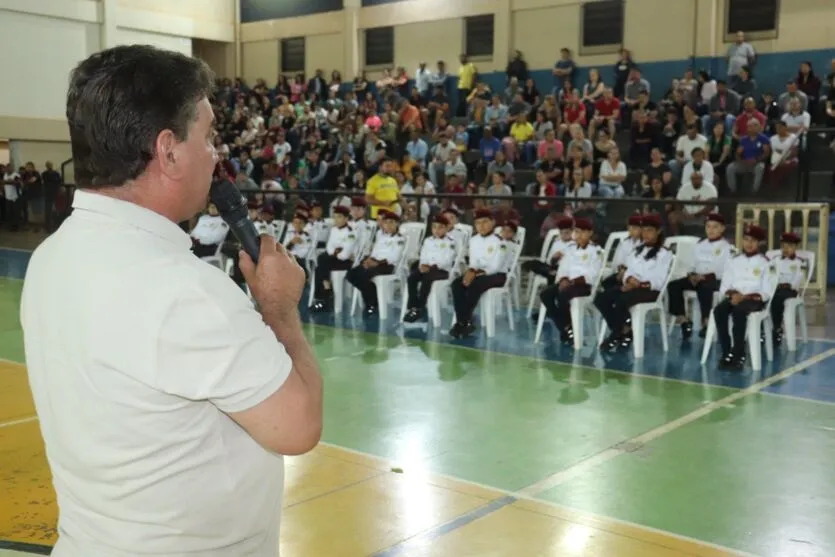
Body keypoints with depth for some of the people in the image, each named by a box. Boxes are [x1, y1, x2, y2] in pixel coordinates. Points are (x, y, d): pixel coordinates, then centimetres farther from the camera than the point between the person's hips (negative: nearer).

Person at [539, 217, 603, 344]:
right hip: (568, 282, 6)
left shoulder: (596, 250, 1)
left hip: (584, 284, -6)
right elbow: (563, 268, 11)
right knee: (545, 294, -19)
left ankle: (569, 327, -14)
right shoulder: (571, 248, 19)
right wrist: (563, 280, -12)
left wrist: (573, 281, -21)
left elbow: (592, 274, -10)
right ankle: (565, 328, -15)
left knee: (562, 295, -34)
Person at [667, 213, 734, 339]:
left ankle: (706, 320, -25)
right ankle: (682, 319, -13)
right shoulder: (700, 245, 19)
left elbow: (727, 271, -10)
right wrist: (691, 274, -4)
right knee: (673, 285, -18)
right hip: (697, 277, 6)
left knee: (704, 287, -41)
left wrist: (706, 276, -18)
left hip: (716, 279, -6)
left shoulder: (727, 247, 0)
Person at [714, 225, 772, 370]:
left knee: (738, 311, -37)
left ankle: (738, 354, -32)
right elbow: (724, 286, 11)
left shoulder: (765, 263, 4)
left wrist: (746, 296, -17)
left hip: (754, 299, -4)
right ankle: (727, 352, -26)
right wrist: (732, 293, -12)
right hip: (735, 297, 4)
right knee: (719, 310, -29)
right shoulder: (735, 261, 16)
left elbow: (767, 291, -4)